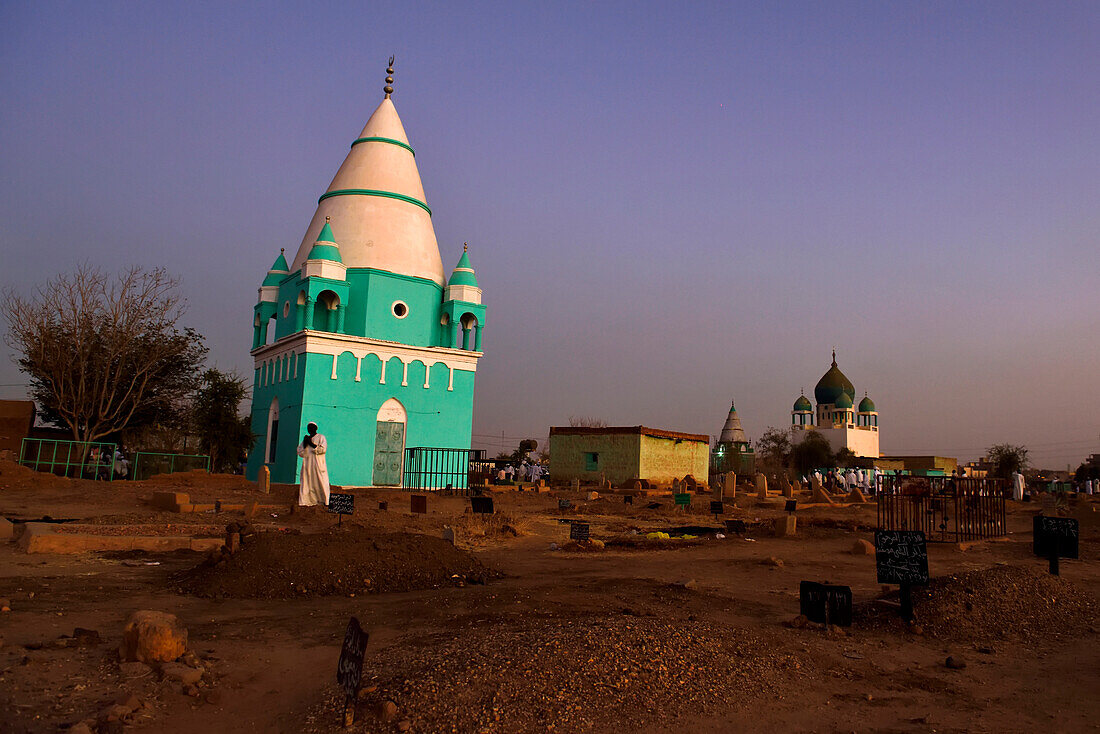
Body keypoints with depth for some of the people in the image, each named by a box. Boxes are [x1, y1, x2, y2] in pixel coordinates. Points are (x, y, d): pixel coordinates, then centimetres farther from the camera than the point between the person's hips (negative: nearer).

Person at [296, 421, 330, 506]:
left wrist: (311, 444, -9)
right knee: (307, 483, -2)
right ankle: (307, 501, -1)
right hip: (307, 464, 5)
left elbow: (323, 449, -10)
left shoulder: (321, 437, 5)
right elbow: (300, 452, 13)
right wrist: (305, 443, -2)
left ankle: (324, 501, -4)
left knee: (321, 482, -8)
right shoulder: (306, 438, 19)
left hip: (318, 464, -5)